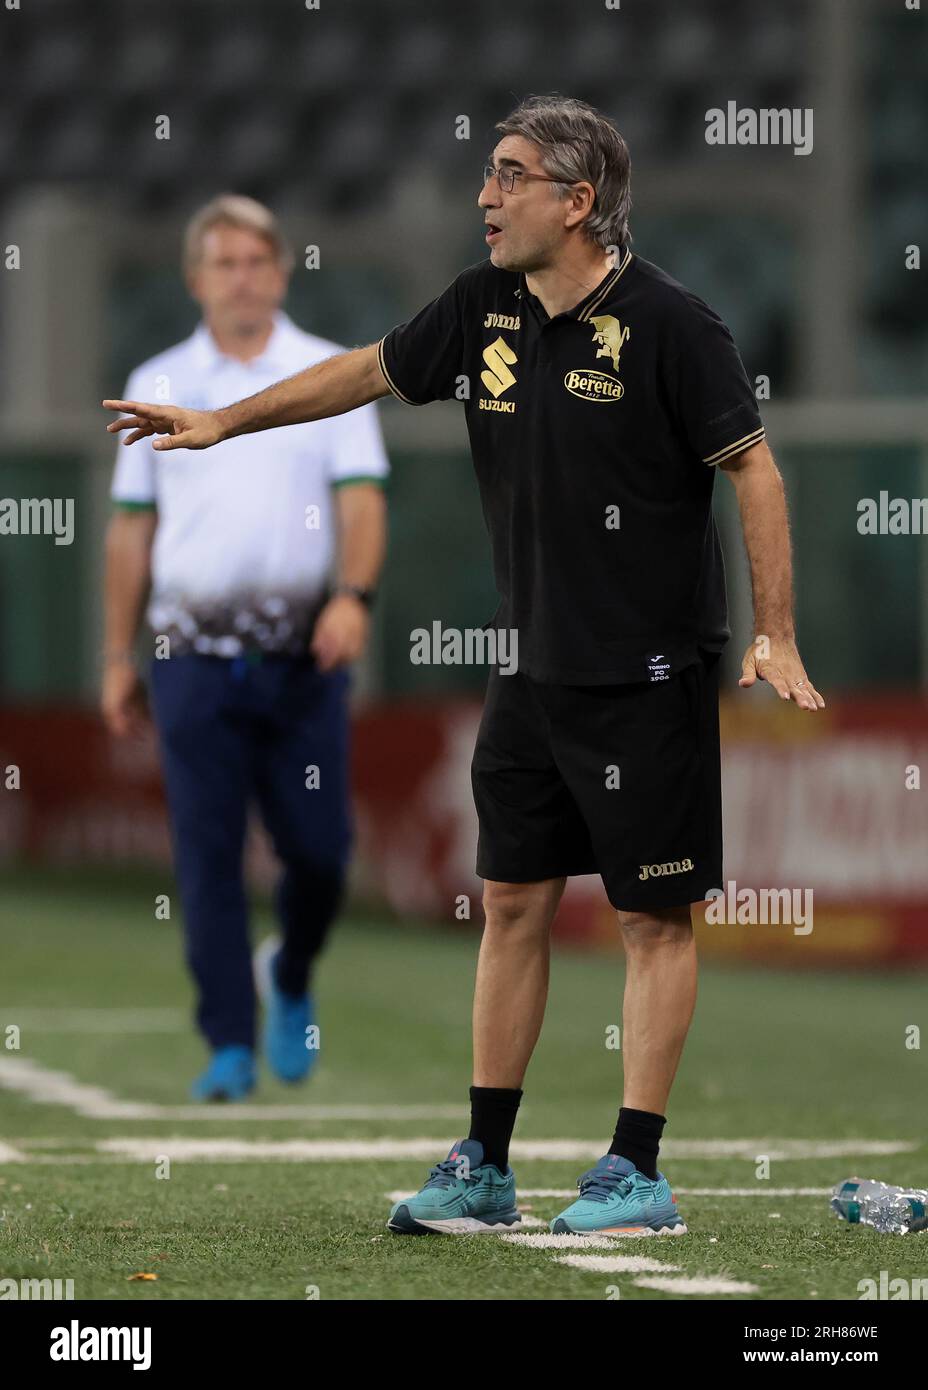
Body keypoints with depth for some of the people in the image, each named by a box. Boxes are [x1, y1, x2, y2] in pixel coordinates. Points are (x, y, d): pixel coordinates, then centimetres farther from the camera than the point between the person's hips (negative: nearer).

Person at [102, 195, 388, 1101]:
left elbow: (361, 502, -2)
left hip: (303, 653, -1)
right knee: (207, 856, -5)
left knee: (319, 848, -3)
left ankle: (290, 978, 27)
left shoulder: (332, 375, 6)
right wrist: (118, 657, 10)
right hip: (195, 651, 1)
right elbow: (131, 527, 13)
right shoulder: (157, 385, 10)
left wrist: (352, 594, -21)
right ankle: (230, 1048, 0)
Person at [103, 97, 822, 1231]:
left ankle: (637, 1176, 4)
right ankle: (483, 1170, 14)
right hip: (534, 663, 7)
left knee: (654, 917, 0)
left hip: (650, 670, -7)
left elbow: (752, 468, -11)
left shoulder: (667, 324, -15)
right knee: (511, 901, 9)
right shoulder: (484, 308, 4)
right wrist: (222, 422, 25)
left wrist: (775, 637, -15)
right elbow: (372, 371, 20)